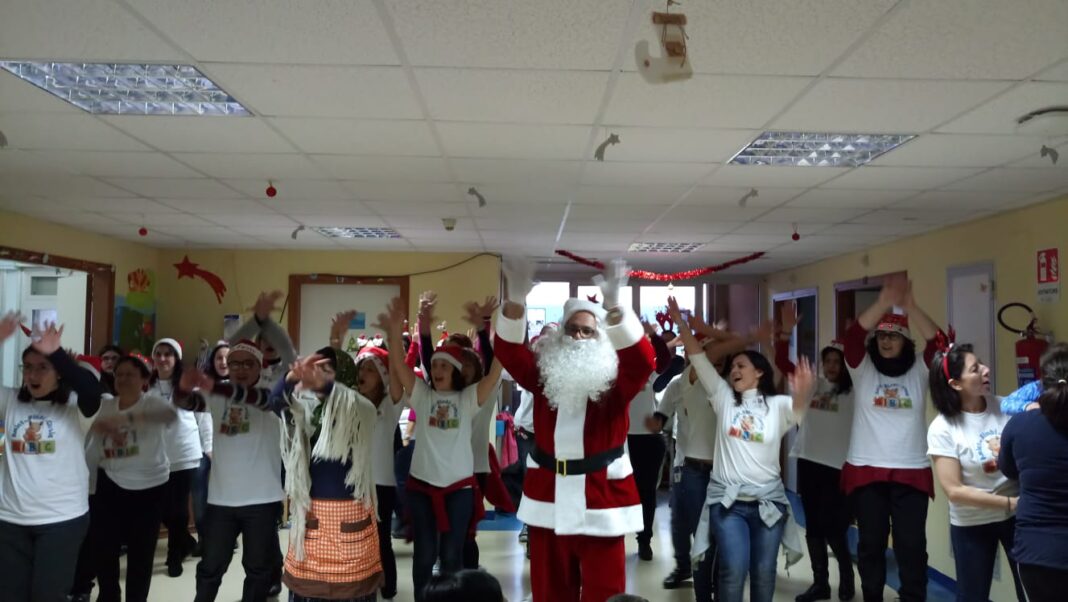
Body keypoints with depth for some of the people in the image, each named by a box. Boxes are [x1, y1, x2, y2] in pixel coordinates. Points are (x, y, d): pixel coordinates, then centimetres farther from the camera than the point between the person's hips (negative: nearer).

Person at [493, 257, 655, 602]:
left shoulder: (615, 382, -3)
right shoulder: (545, 376, 4)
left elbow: (642, 359, -22)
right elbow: (508, 350, -8)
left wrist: (613, 306, -36)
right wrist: (517, 298, -24)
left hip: (601, 502, -2)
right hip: (548, 501, 3)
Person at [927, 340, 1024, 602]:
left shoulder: (1004, 407, -8)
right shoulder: (942, 429, -17)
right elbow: (954, 491, -17)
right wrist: (1010, 502, -20)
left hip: (1017, 515, 3)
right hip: (972, 524, -3)